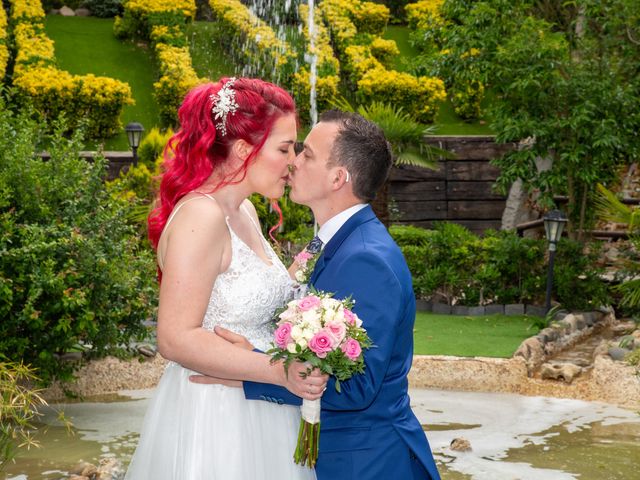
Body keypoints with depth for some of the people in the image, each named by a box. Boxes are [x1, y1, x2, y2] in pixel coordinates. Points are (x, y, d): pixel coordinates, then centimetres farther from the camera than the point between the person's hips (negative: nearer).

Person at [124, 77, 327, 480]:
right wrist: (280, 371, -26)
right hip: (212, 416, -9)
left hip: (256, 411, 9)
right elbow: (178, 338, -24)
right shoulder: (201, 217, -19)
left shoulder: (245, 212, 9)